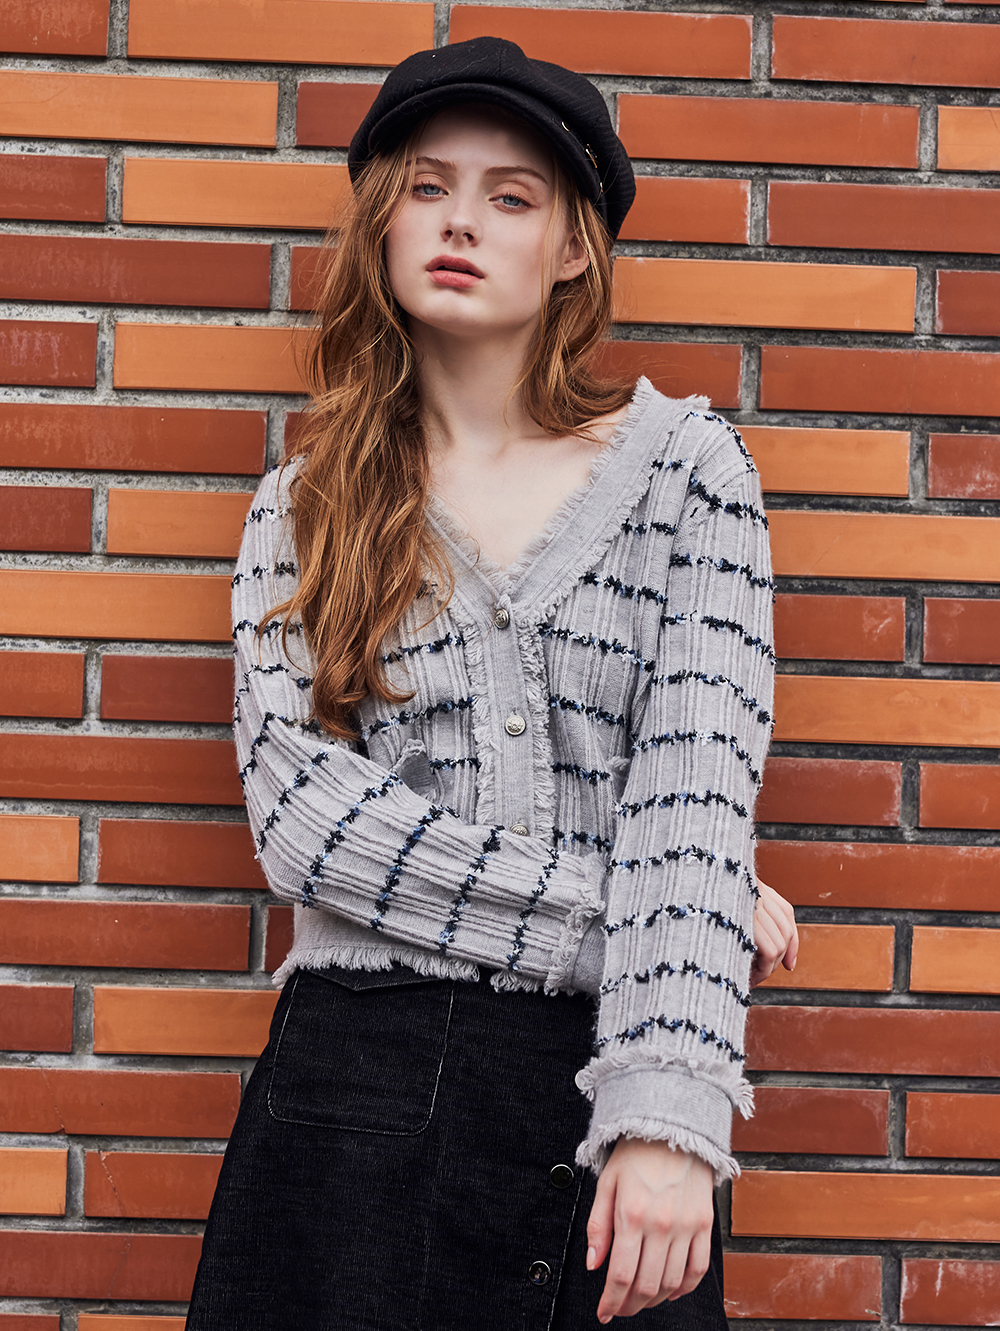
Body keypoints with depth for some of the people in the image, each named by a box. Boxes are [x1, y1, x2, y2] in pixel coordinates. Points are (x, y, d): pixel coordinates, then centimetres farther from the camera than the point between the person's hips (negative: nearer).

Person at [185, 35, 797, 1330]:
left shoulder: (687, 466, 2)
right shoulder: (302, 508, 7)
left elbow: (696, 794, -10)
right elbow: (300, 808, -6)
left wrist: (667, 1114, -21)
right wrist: (607, 914, -13)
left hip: (610, 1075, -1)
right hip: (358, 1069, 1)